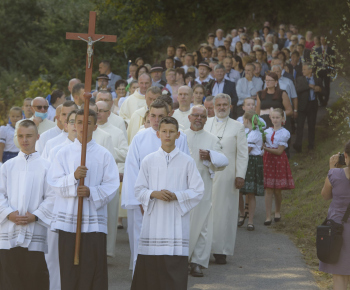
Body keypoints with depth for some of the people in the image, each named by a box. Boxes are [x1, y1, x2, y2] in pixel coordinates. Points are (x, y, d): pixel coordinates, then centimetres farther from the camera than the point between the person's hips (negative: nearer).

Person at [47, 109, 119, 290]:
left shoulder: (104, 155, 6)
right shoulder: (64, 153, 9)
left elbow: (111, 186, -1)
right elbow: (54, 182, 0)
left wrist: (91, 192, -17)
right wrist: (73, 177, -17)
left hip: (94, 221, -1)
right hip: (67, 219, 1)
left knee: (94, 268, -4)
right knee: (69, 271, 1)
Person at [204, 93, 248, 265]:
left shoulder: (237, 127, 8)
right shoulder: (205, 124, 13)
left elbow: (242, 154, 5)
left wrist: (240, 175, -3)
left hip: (226, 177, -1)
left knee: (224, 213, -2)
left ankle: (221, 251, 3)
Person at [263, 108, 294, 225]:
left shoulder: (285, 133, -3)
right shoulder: (266, 131, 7)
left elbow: (279, 151, -8)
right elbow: (262, 146, 5)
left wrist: (266, 148, -16)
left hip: (279, 160, -2)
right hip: (268, 160, 2)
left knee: (278, 190, 4)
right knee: (268, 189, -3)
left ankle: (277, 212, 28)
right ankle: (268, 217, -1)